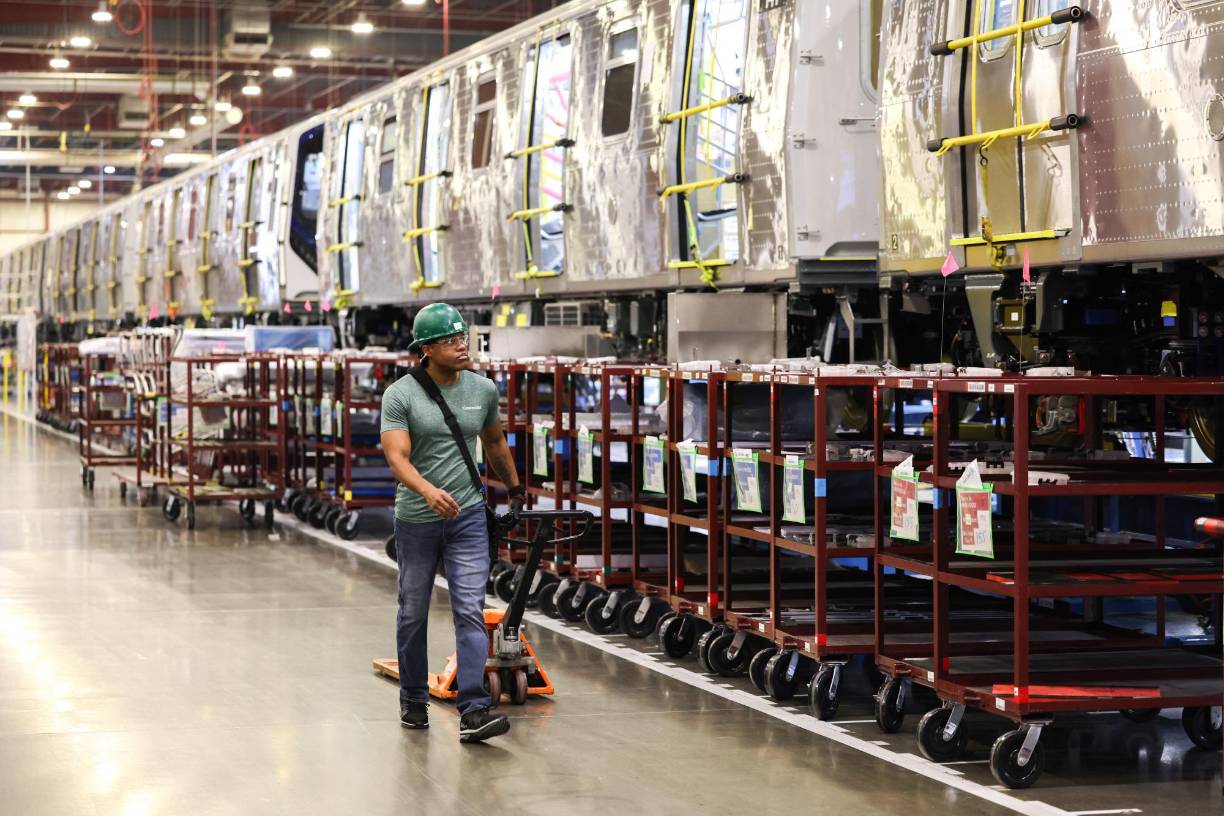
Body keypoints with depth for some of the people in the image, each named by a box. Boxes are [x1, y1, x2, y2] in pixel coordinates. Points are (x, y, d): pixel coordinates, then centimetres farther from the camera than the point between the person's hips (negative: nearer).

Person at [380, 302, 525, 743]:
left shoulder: (483, 389, 2)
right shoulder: (401, 395, -10)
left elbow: (495, 443, 20)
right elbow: (397, 457, -21)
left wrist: (516, 491, 30)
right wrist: (429, 491, -39)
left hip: (468, 516, 2)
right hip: (417, 520, -2)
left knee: (470, 612, -9)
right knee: (413, 613, 11)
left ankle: (473, 712, -15)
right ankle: (413, 701, 29)